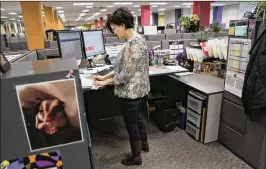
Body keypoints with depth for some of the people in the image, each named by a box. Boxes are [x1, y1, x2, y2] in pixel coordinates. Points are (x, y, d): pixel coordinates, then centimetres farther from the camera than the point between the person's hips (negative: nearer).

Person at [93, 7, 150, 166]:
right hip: (138, 90, 10)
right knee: (137, 119, 27)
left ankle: (136, 157, 32)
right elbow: (123, 68, 11)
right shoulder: (137, 38, 7)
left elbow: (125, 75, -23)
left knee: (131, 125, 10)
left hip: (130, 92, -10)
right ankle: (144, 144, 50)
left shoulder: (133, 43, -25)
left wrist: (105, 83, -10)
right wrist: (105, 76, 8)